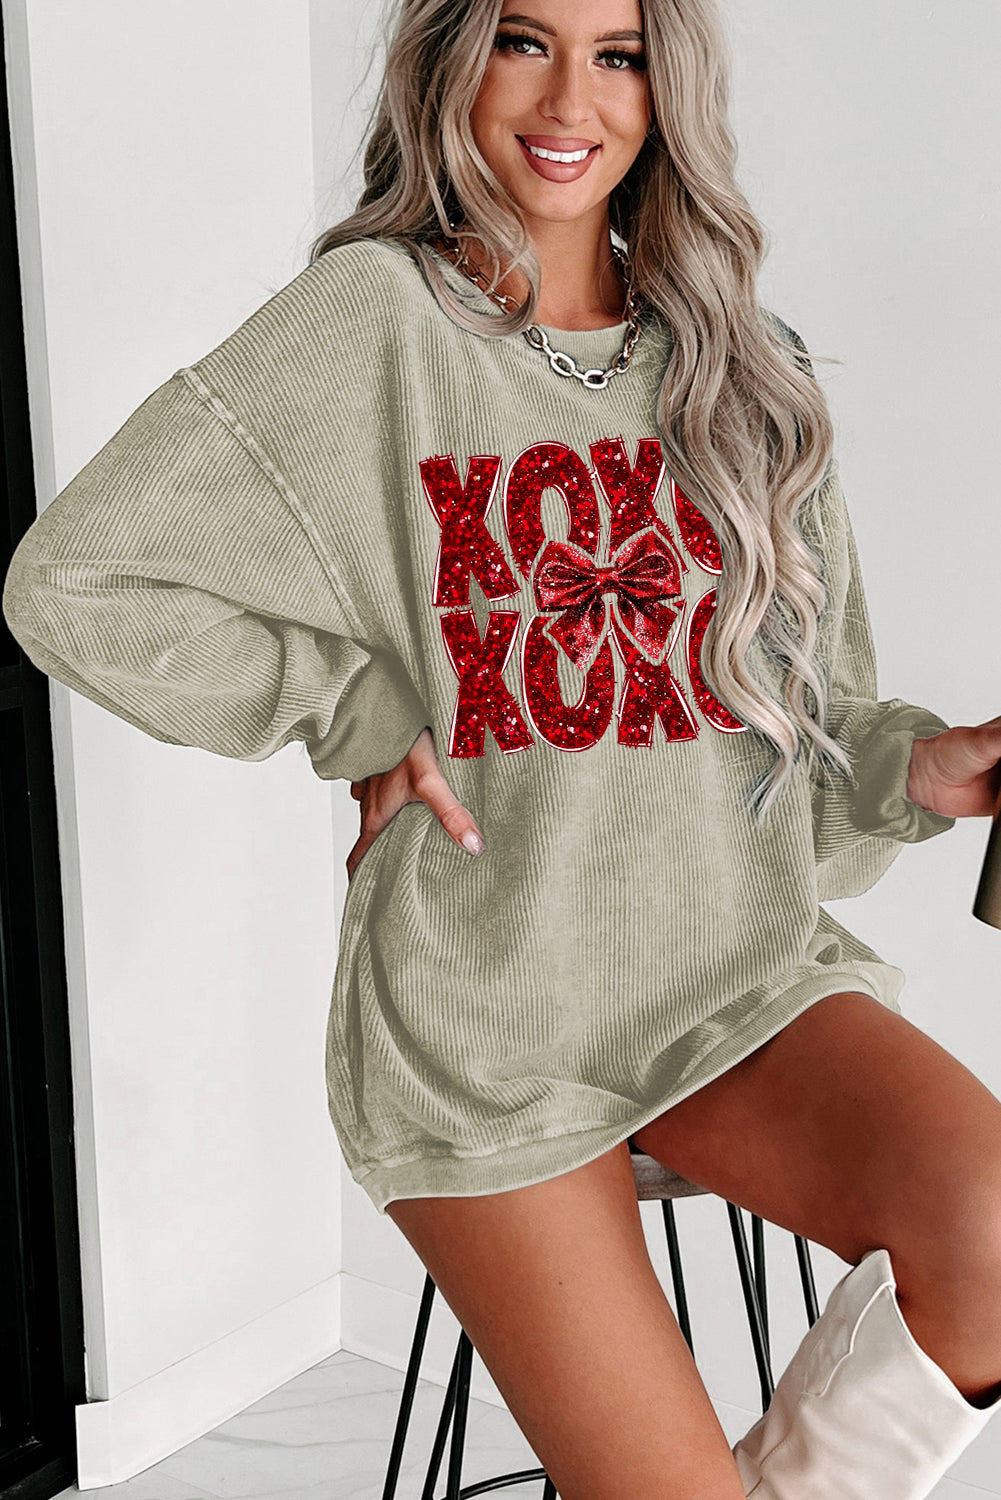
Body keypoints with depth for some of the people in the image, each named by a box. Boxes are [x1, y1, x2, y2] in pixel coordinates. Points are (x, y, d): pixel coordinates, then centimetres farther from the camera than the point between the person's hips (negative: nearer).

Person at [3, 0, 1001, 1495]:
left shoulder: (735, 360, 9)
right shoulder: (374, 322, -4)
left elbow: (801, 707, 14)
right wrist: (367, 721, -8)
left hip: (744, 975, 4)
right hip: (488, 1011, -3)